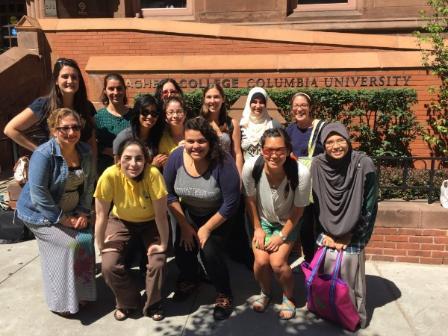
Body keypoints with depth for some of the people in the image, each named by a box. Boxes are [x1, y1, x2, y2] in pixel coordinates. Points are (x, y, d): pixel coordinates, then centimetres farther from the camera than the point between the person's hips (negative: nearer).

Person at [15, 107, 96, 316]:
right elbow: (38, 193, -25)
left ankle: (81, 292, 12)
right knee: (69, 244, -16)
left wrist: (83, 212, -7)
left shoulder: (85, 151, -4)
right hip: (40, 213, -6)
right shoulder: (43, 155, -24)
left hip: (71, 211, 6)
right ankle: (61, 302, 3)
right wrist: (62, 218, -21)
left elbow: (89, 184, 2)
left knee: (86, 239, -8)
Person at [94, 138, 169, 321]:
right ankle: (127, 302, 15)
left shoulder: (153, 174, -32)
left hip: (150, 223, -1)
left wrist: (163, 244, -16)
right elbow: (101, 215, -18)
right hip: (121, 222, 1)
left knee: (158, 262, -18)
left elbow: (161, 214, -23)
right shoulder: (110, 175, -29)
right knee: (109, 265, -15)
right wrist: (101, 246, -11)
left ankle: (153, 304, 13)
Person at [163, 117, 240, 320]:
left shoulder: (223, 162, -29)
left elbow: (231, 203, -22)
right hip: (188, 214, 4)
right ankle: (189, 279, 24)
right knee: (182, 247, -12)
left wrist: (206, 229, -17)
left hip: (217, 217, -3)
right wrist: (184, 226, -9)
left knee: (209, 251, -20)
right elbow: (169, 194, -7)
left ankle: (224, 295, 8)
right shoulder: (176, 157, -18)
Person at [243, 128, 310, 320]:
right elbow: (250, 199, -10)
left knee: (277, 262, -15)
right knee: (261, 260, -12)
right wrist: (257, 229, -5)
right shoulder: (251, 167, -29)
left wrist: (282, 236, -12)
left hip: (288, 223, -1)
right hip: (262, 220, 2)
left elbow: (298, 209, -16)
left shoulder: (301, 173, -34)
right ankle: (266, 292, 22)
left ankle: (289, 298, 18)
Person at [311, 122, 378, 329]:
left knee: (351, 280, -3)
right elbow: (316, 203, 2)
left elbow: (369, 206, -9)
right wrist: (327, 234, -1)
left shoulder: (363, 164, -15)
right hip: (326, 236, 2)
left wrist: (349, 237, -7)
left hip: (352, 238, -2)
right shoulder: (318, 165, -8)